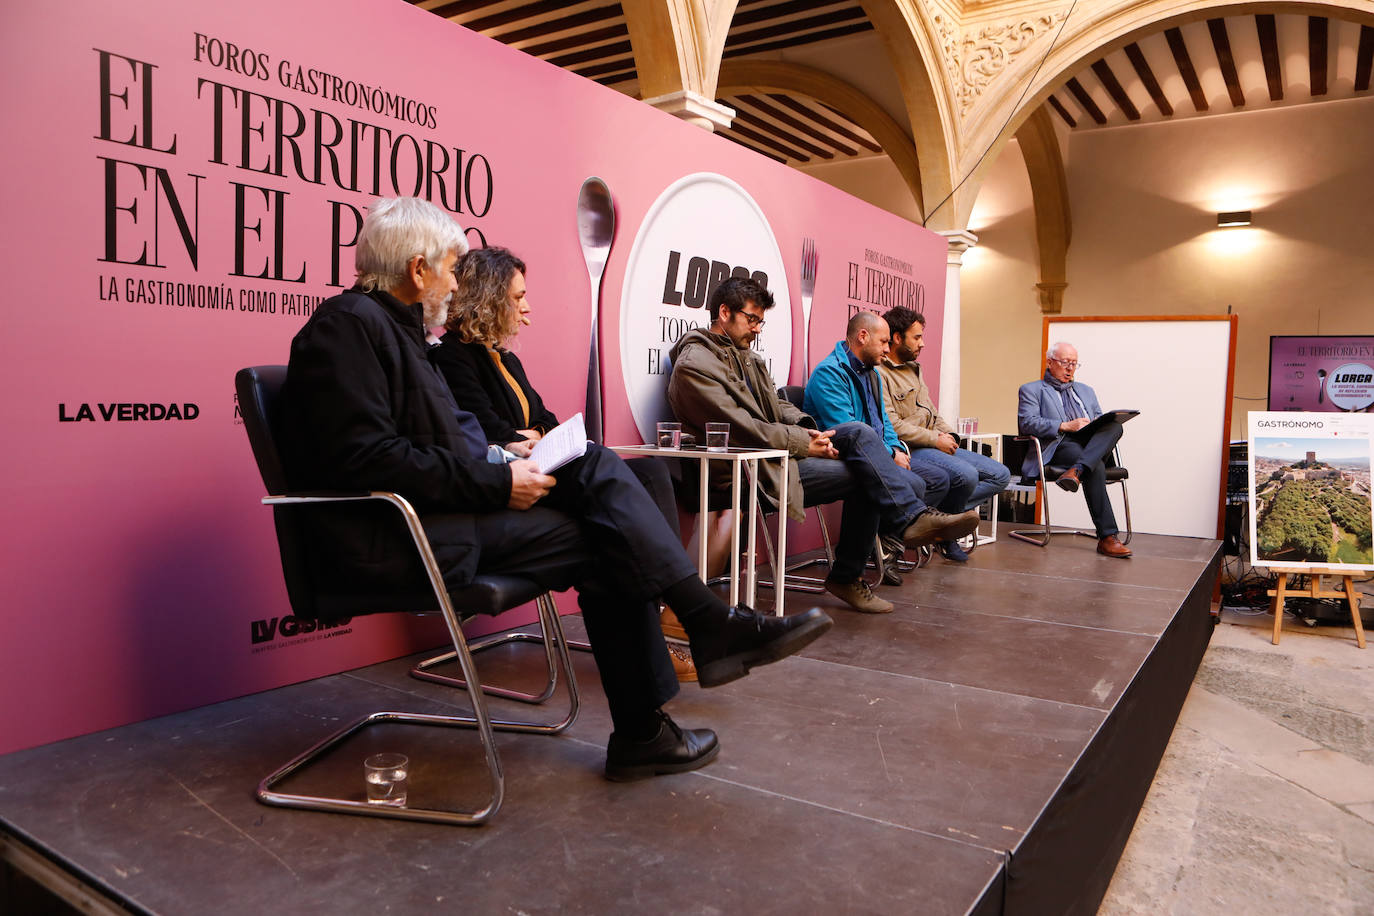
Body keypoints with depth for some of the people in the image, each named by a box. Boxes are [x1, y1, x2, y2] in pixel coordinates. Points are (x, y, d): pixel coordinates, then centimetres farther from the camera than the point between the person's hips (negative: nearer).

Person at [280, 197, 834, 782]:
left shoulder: (395, 326, 22)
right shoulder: (347, 325, -11)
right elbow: (363, 459, -22)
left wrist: (500, 461, 3)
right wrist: (496, 483, -19)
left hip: (444, 513, 9)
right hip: (395, 541, -9)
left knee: (596, 467, -6)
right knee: (601, 540, -17)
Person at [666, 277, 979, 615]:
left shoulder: (746, 356, 18)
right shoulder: (694, 366, -12)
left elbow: (779, 404, 17)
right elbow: (741, 428, -19)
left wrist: (807, 429, -5)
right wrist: (804, 443, -15)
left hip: (776, 451, 8)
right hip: (752, 473, -8)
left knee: (859, 432, -13)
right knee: (864, 475, -17)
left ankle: (913, 517, -14)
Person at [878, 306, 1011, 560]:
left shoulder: (914, 369, 22)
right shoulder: (879, 373, -10)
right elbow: (891, 425, -20)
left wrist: (948, 434, 5)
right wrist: (935, 440, -14)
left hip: (936, 445, 10)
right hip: (909, 450, -10)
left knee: (1000, 475, 2)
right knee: (966, 474, -33)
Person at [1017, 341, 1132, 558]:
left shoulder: (1085, 391, 34)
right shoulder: (1031, 390, 15)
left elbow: (1101, 420, 27)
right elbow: (1027, 423, -3)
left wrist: (1103, 425, 0)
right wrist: (1066, 426, -14)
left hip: (1094, 443, 5)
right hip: (1059, 445, -5)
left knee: (1115, 425, -29)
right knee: (1095, 467, -36)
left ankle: (1077, 470, -48)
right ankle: (1107, 537, -40)